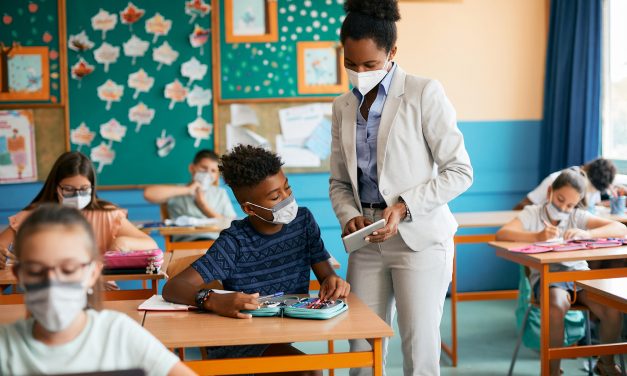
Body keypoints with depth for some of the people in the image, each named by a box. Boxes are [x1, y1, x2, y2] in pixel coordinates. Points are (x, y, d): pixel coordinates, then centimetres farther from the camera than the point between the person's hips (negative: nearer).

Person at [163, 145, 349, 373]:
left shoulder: (303, 221, -2)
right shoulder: (235, 243, -17)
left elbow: (325, 274, 0)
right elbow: (172, 288, -25)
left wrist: (332, 282, -26)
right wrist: (214, 301, -45)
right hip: (236, 340, -5)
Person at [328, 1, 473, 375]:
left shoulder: (424, 93, -4)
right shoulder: (343, 107, 11)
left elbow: (460, 171, -6)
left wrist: (404, 207, -16)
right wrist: (350, 215, -4)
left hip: (418, 238, -4)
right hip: (367, 242, 5)